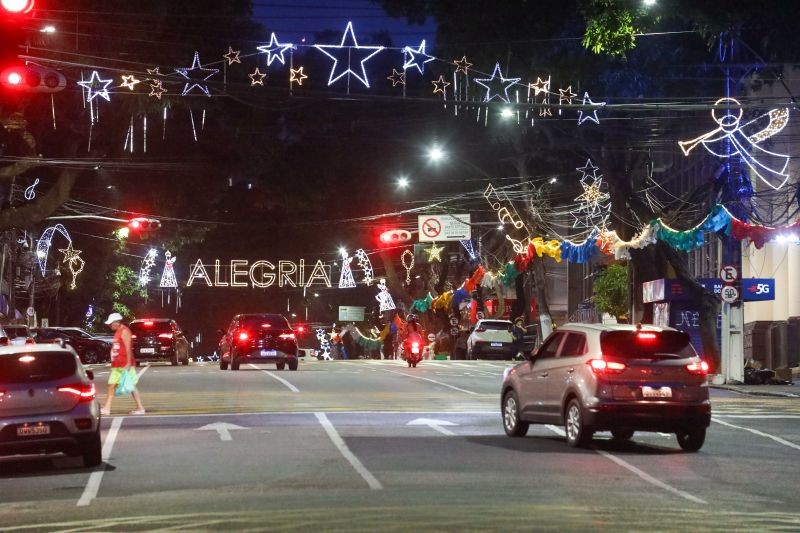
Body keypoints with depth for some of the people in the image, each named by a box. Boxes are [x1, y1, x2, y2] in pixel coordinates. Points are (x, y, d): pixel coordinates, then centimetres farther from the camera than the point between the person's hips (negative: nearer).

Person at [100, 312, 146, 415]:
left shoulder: (124, 331, -11)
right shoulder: (118, 332, 18)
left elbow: (128, 348, -18)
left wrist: (128, 363, -23)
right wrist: (114, 362, 21)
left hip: (125, 365, -10)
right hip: (117, 365, 10)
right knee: (111, 385, 7)